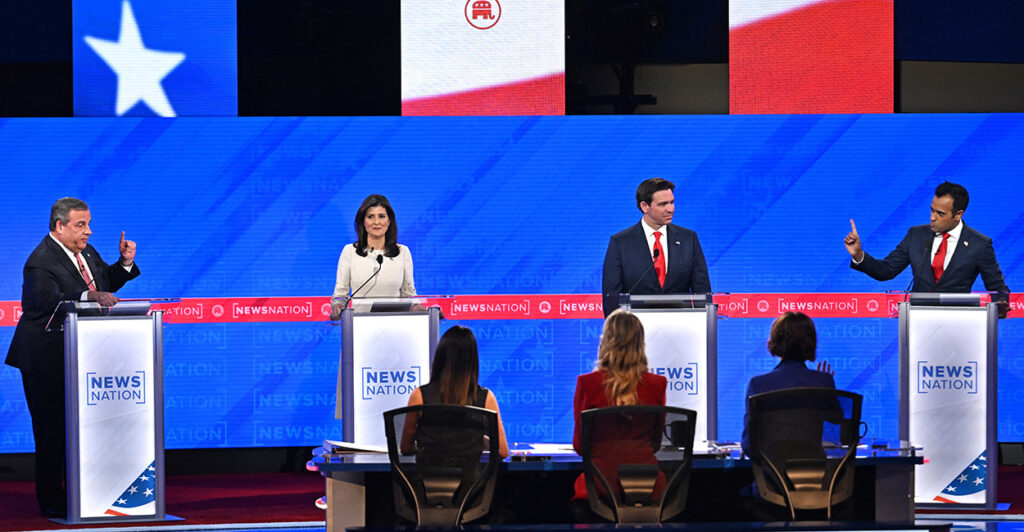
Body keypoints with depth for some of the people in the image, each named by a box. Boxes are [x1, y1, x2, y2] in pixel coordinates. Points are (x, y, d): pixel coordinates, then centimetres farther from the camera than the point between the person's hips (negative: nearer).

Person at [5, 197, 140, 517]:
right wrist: (88, 296, -42)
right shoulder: (41, 262, -17)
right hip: (47, 361, -8)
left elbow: (107, 283, 21)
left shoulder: (86, 252, 11)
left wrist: (125, 263, 3)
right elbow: (50, 300, -32)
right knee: (51, 430, -4)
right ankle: (51, 500, 4)